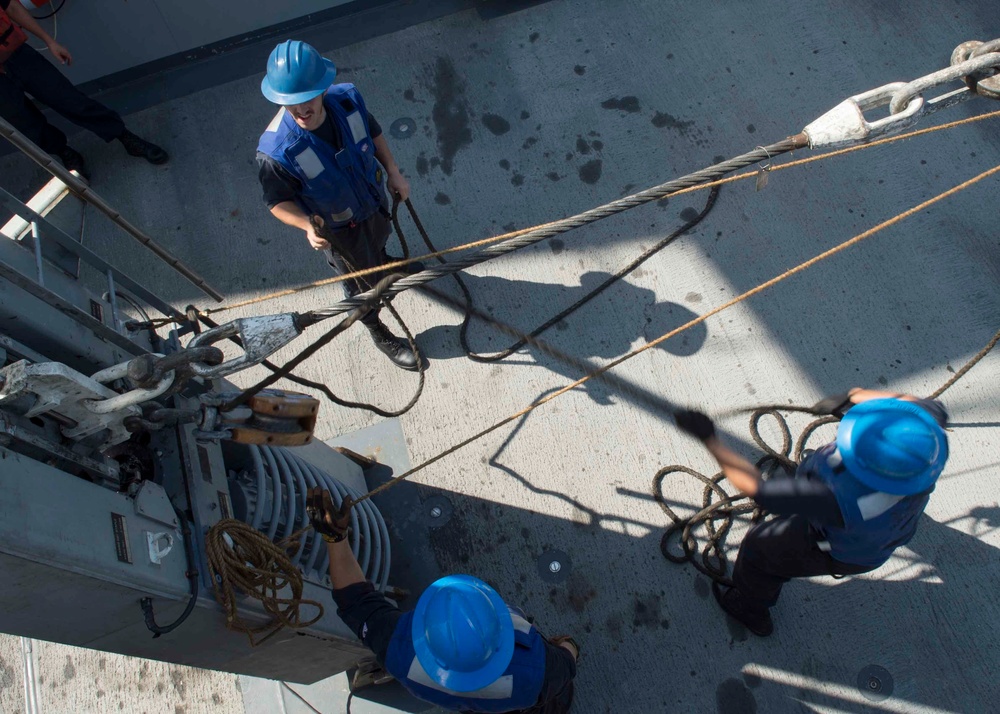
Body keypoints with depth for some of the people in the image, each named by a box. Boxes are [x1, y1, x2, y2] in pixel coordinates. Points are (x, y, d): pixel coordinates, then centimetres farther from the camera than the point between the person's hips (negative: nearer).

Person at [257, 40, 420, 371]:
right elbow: (278, 201, -22)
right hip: (339, 229, -4)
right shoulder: (276, 151, -38)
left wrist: (393, 172, -4)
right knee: (361, 281, 19)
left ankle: (384, 264, 76)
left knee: (378, 244, 37)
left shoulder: (348, 99, -26)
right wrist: (307, 226, -38)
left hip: (376, 197, 4)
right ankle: (379, 333, 50)